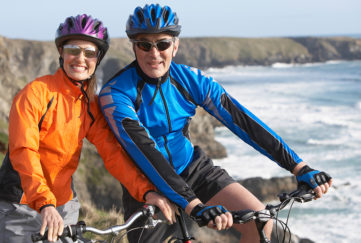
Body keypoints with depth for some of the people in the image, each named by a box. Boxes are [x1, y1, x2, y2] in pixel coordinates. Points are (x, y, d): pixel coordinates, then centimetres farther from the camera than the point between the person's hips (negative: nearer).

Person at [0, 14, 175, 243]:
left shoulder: (92, 105, 2)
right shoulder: (36, 92, -15)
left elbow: (112, 153, -6)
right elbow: (23, 152, -25)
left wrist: (147, 191, -21)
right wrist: (45, 204, -39)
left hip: (64, 206, 5)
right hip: (21, 205, -5)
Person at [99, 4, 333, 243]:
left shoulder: (190, 79, -9)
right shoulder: (115, 94, -22)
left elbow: (240, 118, -13)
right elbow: (145, 152, -33)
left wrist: (299, 167, -20)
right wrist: (195, 206, -44)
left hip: (191, 169, 3)